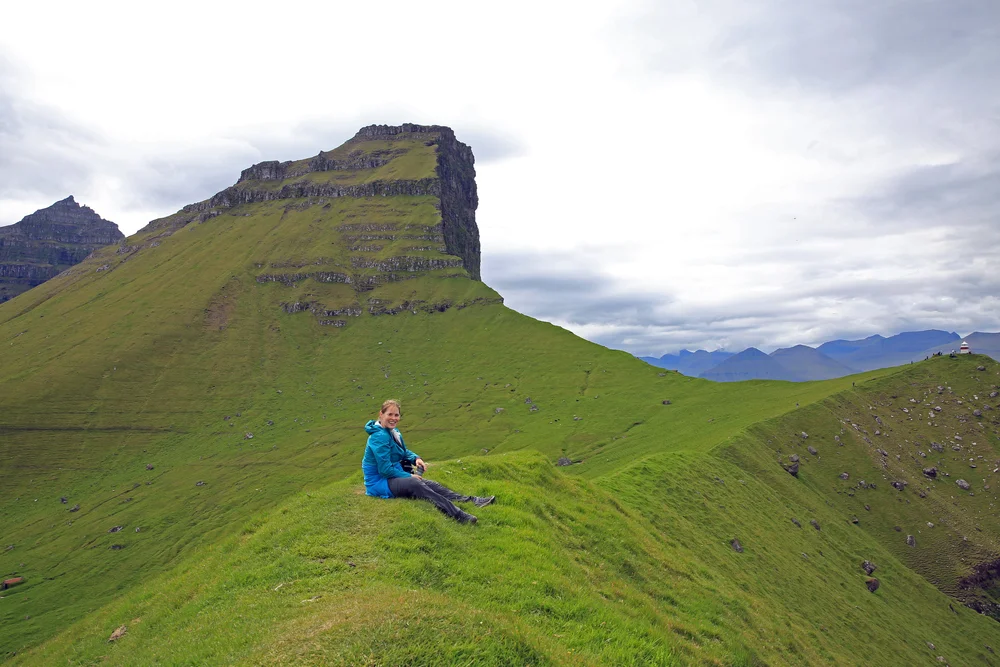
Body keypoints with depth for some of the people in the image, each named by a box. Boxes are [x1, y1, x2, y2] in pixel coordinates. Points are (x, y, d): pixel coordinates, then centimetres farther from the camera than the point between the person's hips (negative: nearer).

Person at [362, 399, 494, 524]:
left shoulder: (394, 432, 9)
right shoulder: (379, 436, -20)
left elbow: (404, 452, 22)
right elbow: (385, 469, -21)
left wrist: (416, 458, 0)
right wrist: (409, 476, -14)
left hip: (393, 478, 9)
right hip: (379, 483, -9)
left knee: (430, 484, -8)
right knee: (414, 484, -32)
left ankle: (471, 500, -19)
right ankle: (456, 514, -46)